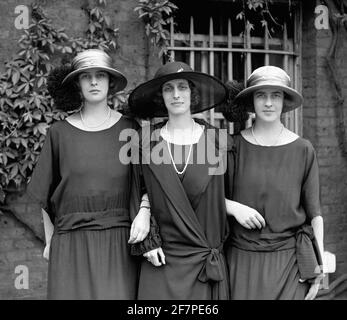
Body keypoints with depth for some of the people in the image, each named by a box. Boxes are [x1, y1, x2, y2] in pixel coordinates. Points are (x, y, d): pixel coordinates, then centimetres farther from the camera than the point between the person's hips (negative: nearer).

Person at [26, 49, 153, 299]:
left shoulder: (129, 128, 4)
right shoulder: (60, 132, 4)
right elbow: (44, 193, 10)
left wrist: (144, 212, -12)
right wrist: (50, 240, 11)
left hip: (119, 241, 0)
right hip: (71, 243, 0)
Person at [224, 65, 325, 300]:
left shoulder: (303, 150, 1)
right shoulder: (234, 145, 1)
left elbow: (314, 212, 3)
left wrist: (319, 266, -2)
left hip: (289, 261, 0)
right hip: (242, 260, 0)